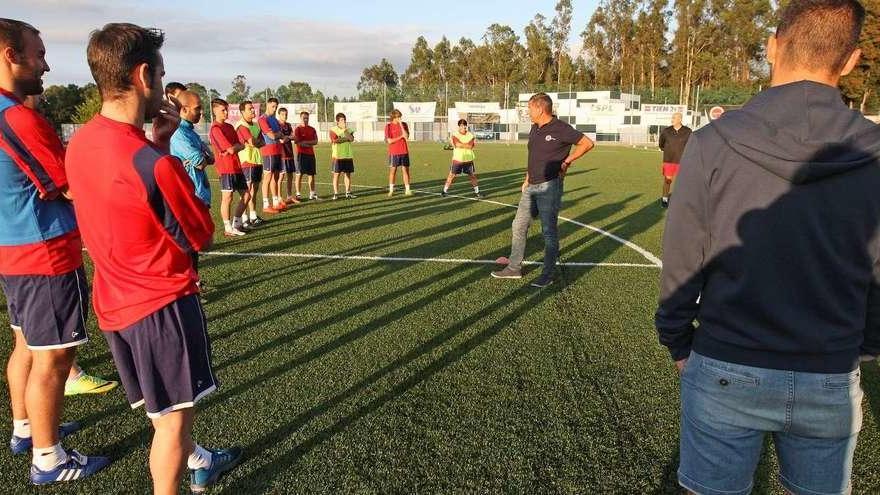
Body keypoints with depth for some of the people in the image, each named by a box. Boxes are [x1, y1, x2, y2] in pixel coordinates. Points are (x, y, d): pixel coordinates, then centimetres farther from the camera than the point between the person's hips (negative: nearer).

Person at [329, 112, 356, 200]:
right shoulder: (333, 129, 0)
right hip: (337, 156, -4)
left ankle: (348, 193, 11)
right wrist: (346, 138, -6)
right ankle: (336, 193, 1)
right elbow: (335, 140, -15)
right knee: (336, 174, -3)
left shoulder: (348, 130, 13)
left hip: (348, 155, 4)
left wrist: (345, 130, -12)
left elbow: (352, 139, -4)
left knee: (348, 174, 5)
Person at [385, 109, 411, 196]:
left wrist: (400, 124, -12)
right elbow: (389, 141, -10)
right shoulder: (388, 126, -3)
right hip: (394, 152, -3)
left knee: (406, 170, 3)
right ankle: (391, 190, 9)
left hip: (404, 152, 3)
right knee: (392, 171, 1)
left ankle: (407, 190, 7)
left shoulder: (404, 124, 7)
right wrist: (401, 137, -8)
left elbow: (406, 136, -9)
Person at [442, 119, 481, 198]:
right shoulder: (455, 135, -1)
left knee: (472, 176, 8)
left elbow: (470, 146, -8)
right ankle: (445, 191, 10)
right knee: (452, 175, 2)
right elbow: (457, 144, -11)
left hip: (468, 160, 1)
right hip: (457, 159, -1)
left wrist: (461, 145, -5)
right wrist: (467, 145, -4)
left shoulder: (471, 135, 0)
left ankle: (476, 192, 19)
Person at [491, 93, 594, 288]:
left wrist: (566, 161, -6)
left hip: (549, 187, -8)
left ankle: (548, 274, 8)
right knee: (519, 225, 11)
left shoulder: (561, 129, -12)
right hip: (532, 186, 8)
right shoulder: (534, 129, 12)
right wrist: (527, 179, 17)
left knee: (549, 231, -2)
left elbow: (587, 143, -7)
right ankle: (514, 268, 22)